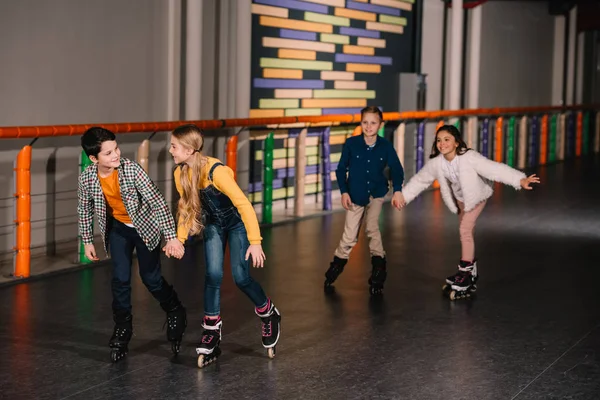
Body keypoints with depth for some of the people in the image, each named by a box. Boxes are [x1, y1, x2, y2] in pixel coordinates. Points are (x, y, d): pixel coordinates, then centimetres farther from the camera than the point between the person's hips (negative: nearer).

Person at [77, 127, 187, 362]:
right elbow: (84, 210, 0)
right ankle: (122, 330, 14)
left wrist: (171, 236, -31)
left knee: (151, 278, 3)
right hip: (118, 228, 2)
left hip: (145, 226, -2)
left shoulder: (132, 170, -30)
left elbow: (158, 202, -28)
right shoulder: (87, 179, -20)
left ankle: (175, 313, 31)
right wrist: (87, 241, 7)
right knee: (120, 279, -4)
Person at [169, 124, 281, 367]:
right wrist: (180, 239, -5)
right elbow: (186, 206, 2)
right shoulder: (180, 173, -14)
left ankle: (269, 316, 19)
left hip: (237, 223, -5)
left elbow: (244, 204, -33)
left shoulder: (216, 171, -34)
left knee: (240, 277, -8)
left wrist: (255, 242, -34)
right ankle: (211, 335, 0)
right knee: (213, 275, -8)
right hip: (213, 225, 5)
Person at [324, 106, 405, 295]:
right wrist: (344, 191, -13)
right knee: (349, 236, 4)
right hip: (355, 195, 0)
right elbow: (341, 169, -6)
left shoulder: (386, 146, -13)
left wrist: (397, 190, -23)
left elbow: (396, 169, -9)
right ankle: (334, 270, 27)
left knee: (372, 227, -18)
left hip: (376, 194, 0)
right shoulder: (351, 144, -15)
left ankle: (378, 272, -4)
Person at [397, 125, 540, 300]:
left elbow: (494, 169, -45)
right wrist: (404, 196, 3)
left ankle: (465, 275, -10)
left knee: (465, 229, -17)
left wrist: (520, 180, -55)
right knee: (466, 232, 15)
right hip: (460, 198, 6)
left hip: (477, 195, -6)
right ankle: (471, 272, 29)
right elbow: (420, 180, -4)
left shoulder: (469, 158, -37)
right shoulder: (436, 163, -21)